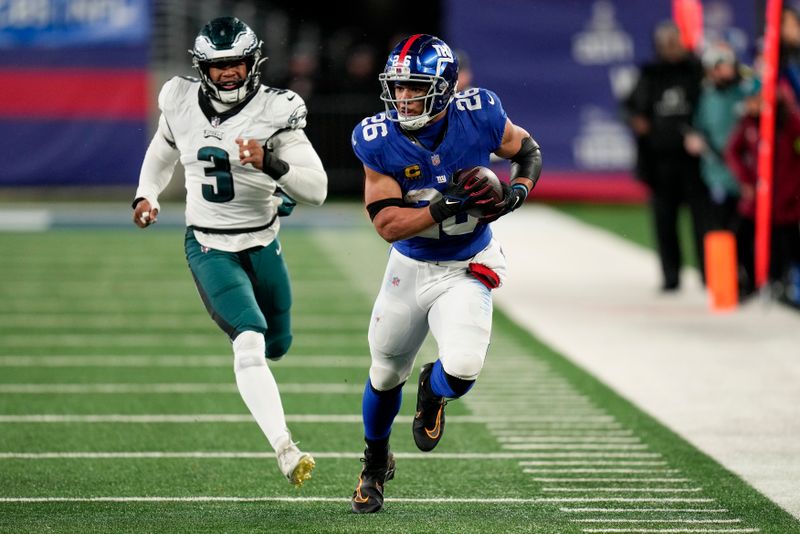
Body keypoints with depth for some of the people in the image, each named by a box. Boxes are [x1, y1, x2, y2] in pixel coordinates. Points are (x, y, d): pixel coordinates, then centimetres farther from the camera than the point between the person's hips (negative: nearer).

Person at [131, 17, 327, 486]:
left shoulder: (275, 112, -16)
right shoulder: (182, 104, -6)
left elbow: (317, 189, -23)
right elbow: (163, 152, 19)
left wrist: (269, 163, -38)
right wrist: (147, 196, 4)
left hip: (262, 245, 1)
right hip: (209, 248, -1)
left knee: (278, 344, 19)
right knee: (250, 342, -22)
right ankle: (285, 451, -28)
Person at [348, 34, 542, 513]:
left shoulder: (478, 116, -19)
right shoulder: (379, 140, -19)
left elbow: (528, 151, 1)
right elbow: (386, 224, -21)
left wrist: (518, 193, -18)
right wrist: (445, 206, -34)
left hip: (467, 270, -1)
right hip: (410, 266, 1)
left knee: (461, 369, -23)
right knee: (385, 375, 16)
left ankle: (432, 392, 18)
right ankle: (376, 464, 46)